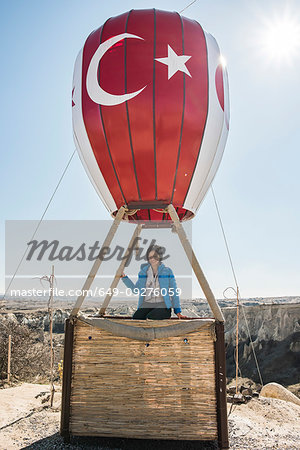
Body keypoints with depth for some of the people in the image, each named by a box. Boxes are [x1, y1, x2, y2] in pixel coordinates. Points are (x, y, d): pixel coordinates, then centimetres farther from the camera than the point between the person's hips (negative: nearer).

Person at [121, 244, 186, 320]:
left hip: (162, 305, -2)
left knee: (151, 317, -31)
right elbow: (135, 289, 16)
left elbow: (174, 292, 5)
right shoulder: (143, 271, 12)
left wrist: (178, 311, 1)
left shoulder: (167, 271, 3)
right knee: (135, 318, -26)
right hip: (146, 304, 3)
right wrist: (124, 277, 6)